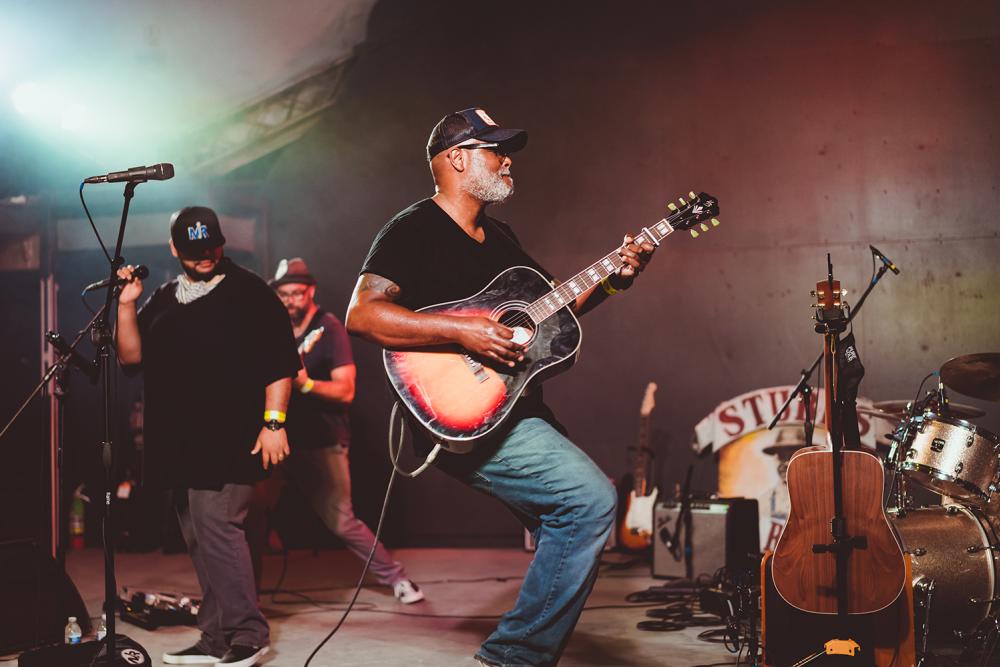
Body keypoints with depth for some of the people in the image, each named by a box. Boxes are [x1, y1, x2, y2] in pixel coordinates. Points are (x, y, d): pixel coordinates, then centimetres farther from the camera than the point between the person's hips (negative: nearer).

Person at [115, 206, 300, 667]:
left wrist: (274, 421, -14)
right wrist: (127, 305, 2)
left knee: (216, 529, -14)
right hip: (180, 441, 7)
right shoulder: (163, 300, 18)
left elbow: (280, 361, -6)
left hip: (229, 439, -7)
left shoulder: (248, 292, -1)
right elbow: (131, 354, 15)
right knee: (199, 541, 9)